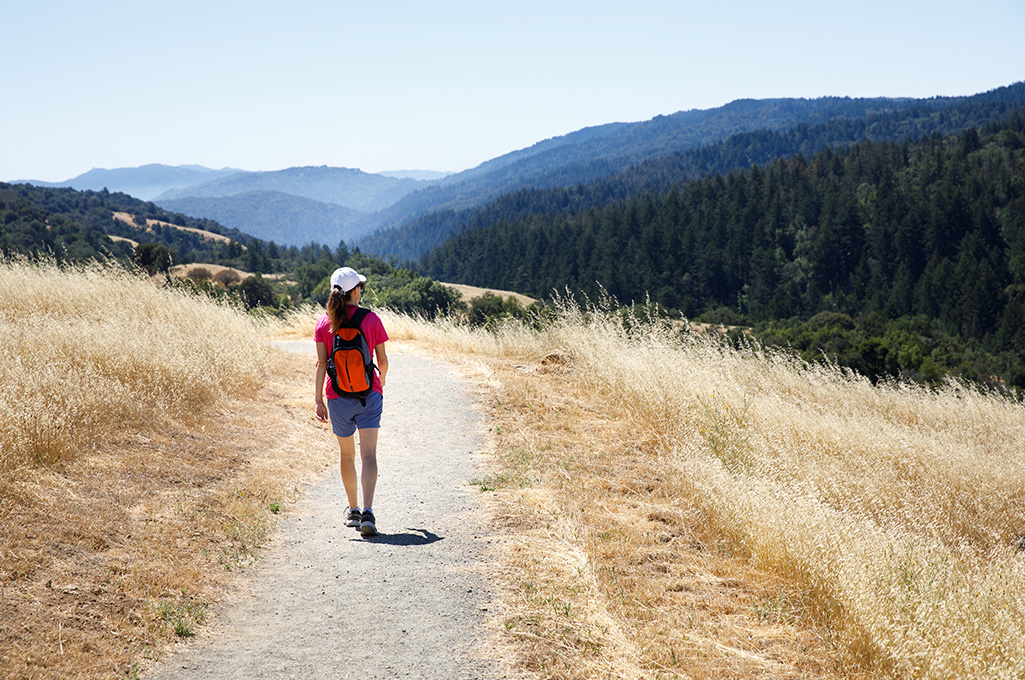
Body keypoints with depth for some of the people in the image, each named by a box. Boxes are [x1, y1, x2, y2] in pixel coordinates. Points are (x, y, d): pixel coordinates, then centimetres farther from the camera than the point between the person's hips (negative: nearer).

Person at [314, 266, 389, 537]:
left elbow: (322, 363, -5)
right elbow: (382, 360, 5)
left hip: (338, 396, 2)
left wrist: (319, 400, -3)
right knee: (368, 454, -6)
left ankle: (353, 511, 27)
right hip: (369, 394, -1)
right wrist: (381, 381, 25)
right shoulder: (371, 319, -2)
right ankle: (367, 512, -21)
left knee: (347, 455, 17)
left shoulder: (324, 323, -1)